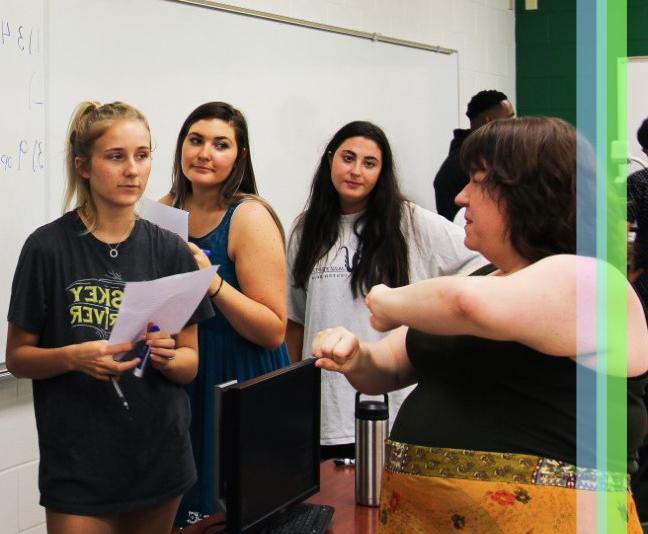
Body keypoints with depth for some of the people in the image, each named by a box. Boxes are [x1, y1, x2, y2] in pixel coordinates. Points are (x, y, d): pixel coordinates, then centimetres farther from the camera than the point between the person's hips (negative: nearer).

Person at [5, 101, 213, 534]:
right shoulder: (48, 247, -7)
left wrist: (166, 355, -17)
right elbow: (18, 357, -2)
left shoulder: (170, 250, 1)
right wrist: (74, 356, -21)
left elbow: (190, 365, 5)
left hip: (160, 459, 3)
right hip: (78, 463, -3)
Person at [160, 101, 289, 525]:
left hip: (237, 383, -5)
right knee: (178, 509, 13)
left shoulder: (250, 217, -15)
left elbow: (274, 331, -19)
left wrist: (212, 281, -28)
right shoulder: (165, 210, 3)